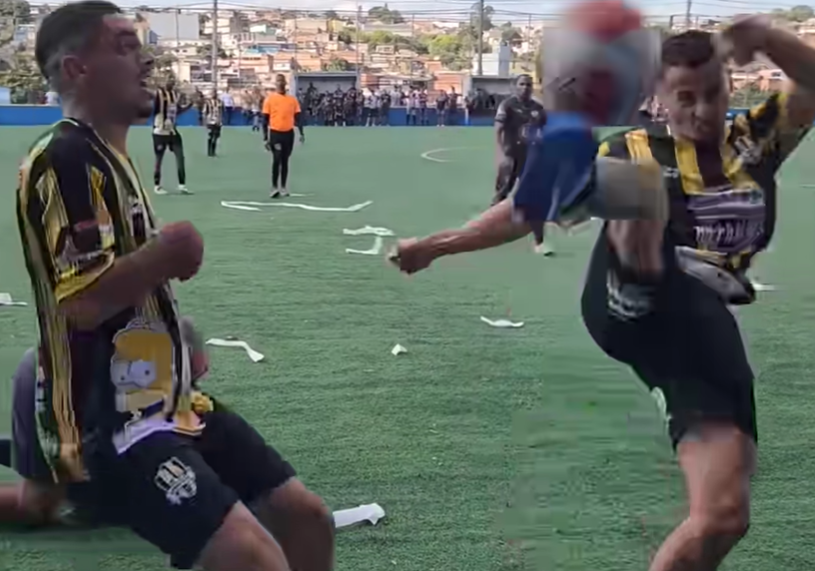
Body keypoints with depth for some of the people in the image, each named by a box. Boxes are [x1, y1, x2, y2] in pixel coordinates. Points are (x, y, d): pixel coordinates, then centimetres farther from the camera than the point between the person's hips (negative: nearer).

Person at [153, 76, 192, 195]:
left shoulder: (175, 94, 9)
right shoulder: (158, 93, -12)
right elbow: (151, 108, -20)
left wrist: (190, 104, 8)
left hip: (172, 130, 6)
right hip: (160, 131, -6)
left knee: (180, 156, -1)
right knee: (159, 159, 2)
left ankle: (182, 185, 3)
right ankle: (157, 186, 13)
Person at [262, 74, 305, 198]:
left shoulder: (292, 99, 7)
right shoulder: (269, 98, -1)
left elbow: (297, 117, 9)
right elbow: (265, 119, 0)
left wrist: (301, 133, 0)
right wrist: (265, 137, -3)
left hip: (289, 133, 3)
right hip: (275, 133, -3)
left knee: (285, 161, 9)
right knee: (276, 160, -11)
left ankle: (283, 187, 16)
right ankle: (274, 187, -2)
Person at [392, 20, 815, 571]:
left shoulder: (756, 139, 18)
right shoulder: (634, 151, 12)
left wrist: (765, 36, -14)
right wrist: (435, 245, 12)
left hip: (704, 327, 3)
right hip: (629, 306, -2)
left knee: (723, 515, -4)